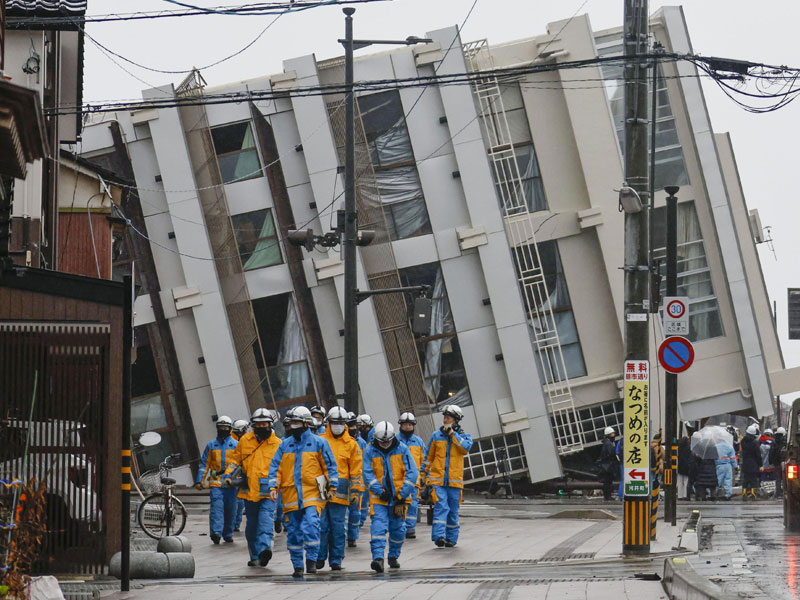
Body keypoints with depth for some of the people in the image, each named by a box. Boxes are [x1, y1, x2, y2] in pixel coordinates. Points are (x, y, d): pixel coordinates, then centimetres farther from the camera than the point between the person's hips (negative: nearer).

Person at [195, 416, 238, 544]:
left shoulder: (236, 445, 9)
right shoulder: (211, 445, 11)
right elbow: (204, 464, 11)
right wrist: (199, 480, 3)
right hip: (215, 483, -1)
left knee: (230, 509, 6)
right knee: (216, 506, -15)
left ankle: (228, 534, 17)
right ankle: (216, 532, -24)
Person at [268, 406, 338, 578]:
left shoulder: (318, 443, 2)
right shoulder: (285, 444, 11)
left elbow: (330, 465, 5)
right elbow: (275, 467, 11)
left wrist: (333, 486, 0)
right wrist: (273, 487, -1)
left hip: (312, 493, -3)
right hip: (291, 495, 4)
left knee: (311, 526, -18)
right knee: (293, 531, 5)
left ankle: (311, 560, -6)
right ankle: (297, 566, 14)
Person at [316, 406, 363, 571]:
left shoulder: (351, 444, 8)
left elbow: (356, 469, 9)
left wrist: (356, 490, 3)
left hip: (340, 491, 0)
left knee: (338, 526, 2)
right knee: (321, 525, -3)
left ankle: (336, 560, 8)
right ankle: (320, 557, 7)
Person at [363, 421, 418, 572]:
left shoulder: (402, 449, -3)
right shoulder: (370, 451, -2)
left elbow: (412, 473, -5)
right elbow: (368, 474, -5)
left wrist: (402, 495, -11)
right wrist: (380, 492, -16)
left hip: (398, 497, 1)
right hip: (379, 497, -1)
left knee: (398, 529, 9)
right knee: (378, 526, -17)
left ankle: (393, 557, 28)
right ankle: (378, 558, -25)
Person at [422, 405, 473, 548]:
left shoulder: (464, 436, 7)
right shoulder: (436, 435, 9)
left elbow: (465, 448, -16)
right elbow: (429, 457, 17)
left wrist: (453, 434, -13)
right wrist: (424, 475, 15)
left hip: (455, 481, 1)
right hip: (437, 479, -1)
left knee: (453, 511, 7)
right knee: (441, 507, -16)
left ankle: (451, 538, 17)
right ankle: (439, 536, -23)